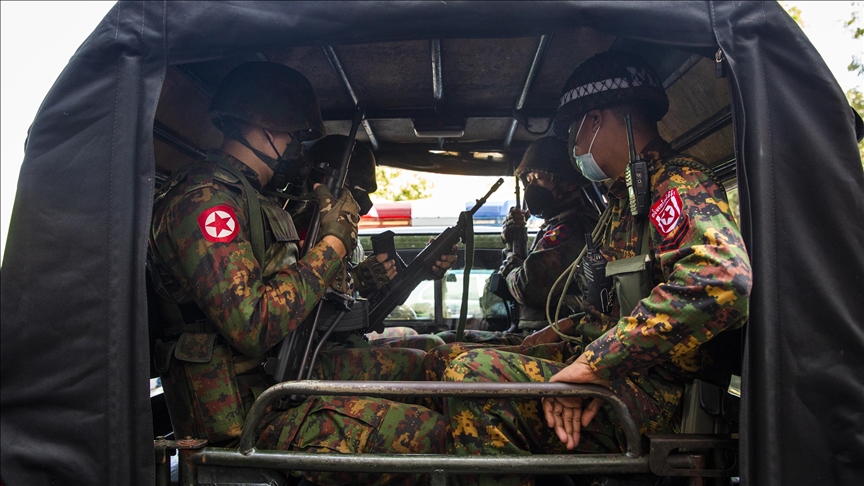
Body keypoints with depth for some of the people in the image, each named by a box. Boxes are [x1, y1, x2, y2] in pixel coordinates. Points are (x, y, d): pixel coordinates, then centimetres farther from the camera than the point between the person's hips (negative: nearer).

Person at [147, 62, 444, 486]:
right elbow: (253, 327, -27)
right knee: (419, 432, -21)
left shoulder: (250, 197, 16)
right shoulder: (202, 200, -17)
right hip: (238, 415, -10)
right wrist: (333, 243, -18)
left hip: (280, 375, 10)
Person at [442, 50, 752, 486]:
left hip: (658, 398, -10)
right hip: (620, 379, 10)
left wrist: (595, 362, -31)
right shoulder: (624, 198, 20)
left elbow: (721, 279, -32)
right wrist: (566, 330, 15)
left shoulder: (680, 184, -11)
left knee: (473, 375, -29)